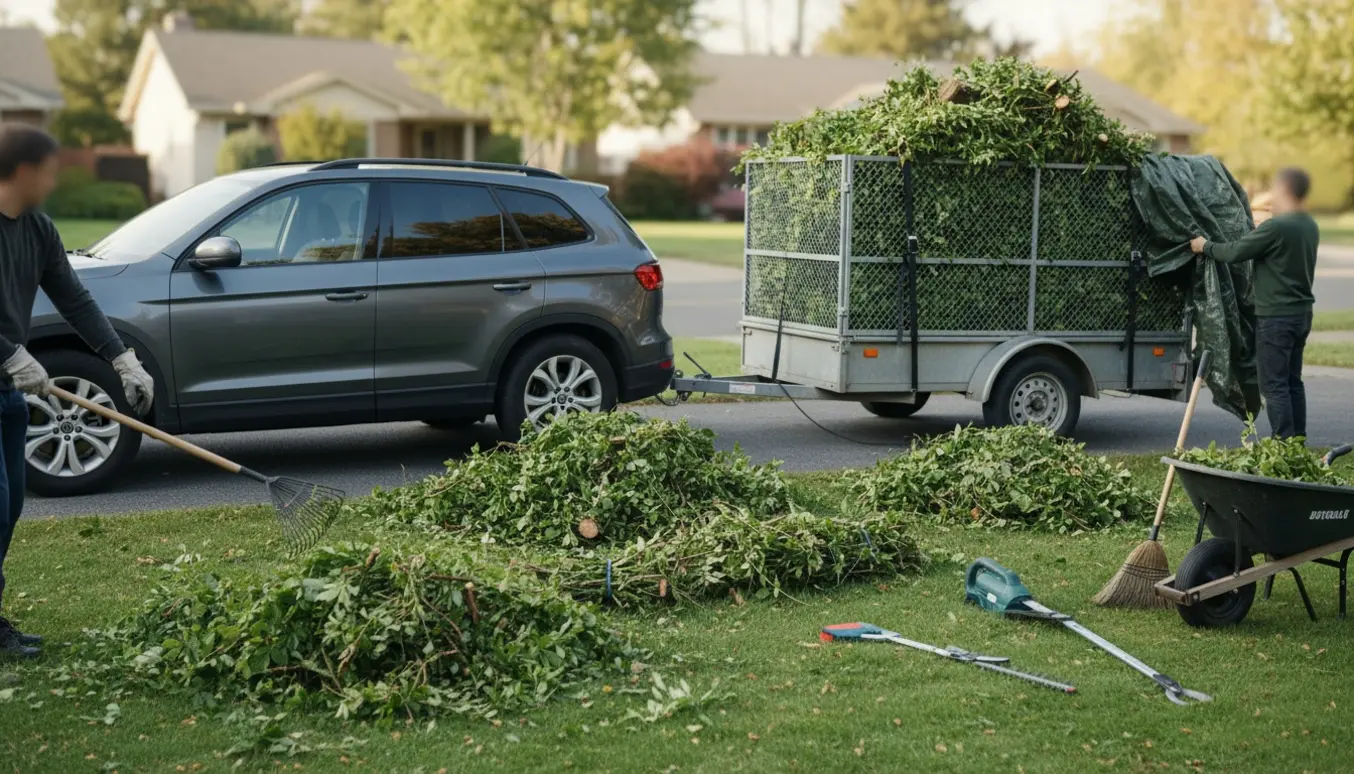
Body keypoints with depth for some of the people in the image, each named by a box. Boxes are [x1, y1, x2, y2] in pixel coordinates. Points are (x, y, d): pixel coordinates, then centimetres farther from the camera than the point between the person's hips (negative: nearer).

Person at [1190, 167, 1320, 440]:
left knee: (1274, 385, -5)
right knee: (1293, 381, 16)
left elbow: (1235, 253, -16)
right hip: (1302, 313, 9)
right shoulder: (1310, 227, 8)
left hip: (1276, 316, -9)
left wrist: (1205, 246, 0)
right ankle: (1298, 441, 20)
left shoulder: (1276, 227, -20)